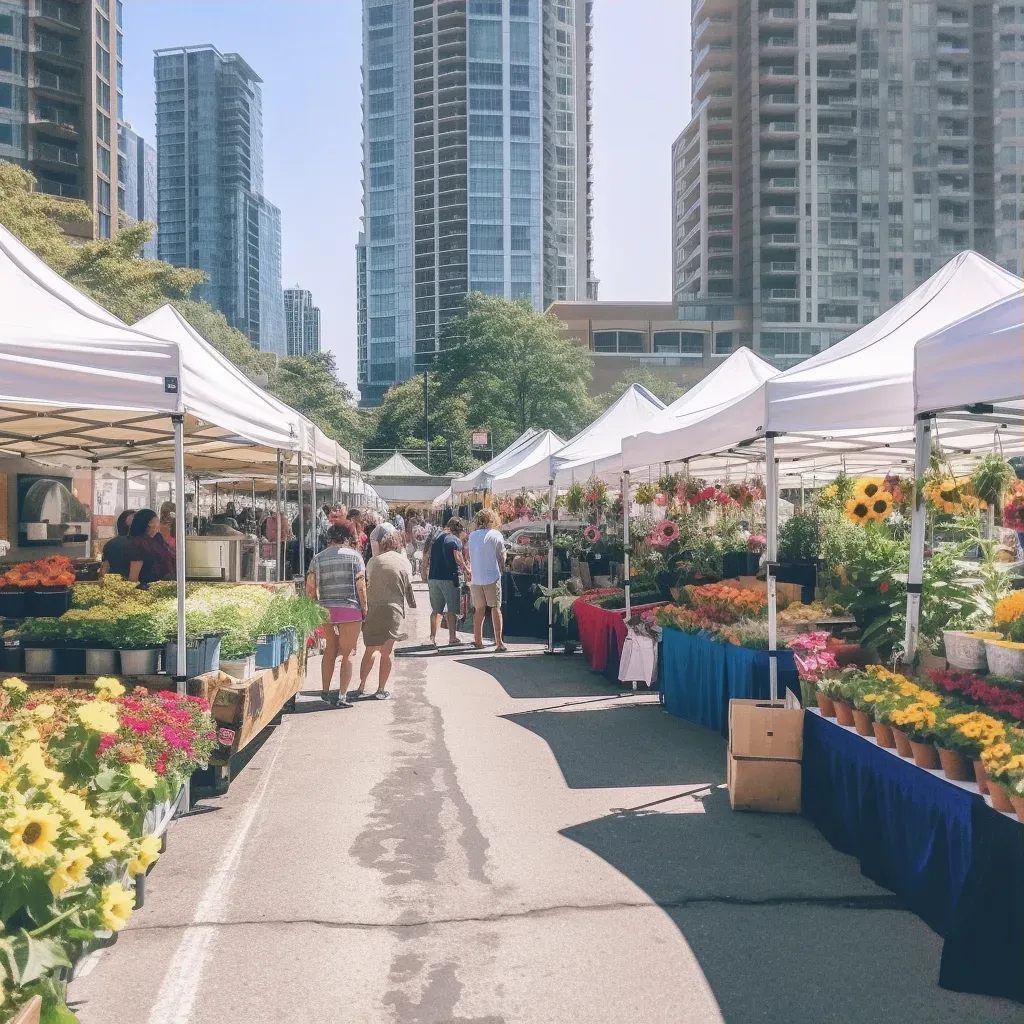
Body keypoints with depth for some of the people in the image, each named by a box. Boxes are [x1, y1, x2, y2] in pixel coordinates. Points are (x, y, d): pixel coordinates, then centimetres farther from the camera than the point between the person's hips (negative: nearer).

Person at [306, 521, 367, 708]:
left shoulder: (318, 558, 7)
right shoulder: (354, 556, -2)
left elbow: (310, 587, 3)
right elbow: (361, 586, -7)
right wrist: (364, 609, 1)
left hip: (326, 609, 4)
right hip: (350, 609, -4)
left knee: (330, 651, 19)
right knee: (347, 653, 3)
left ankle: (326, 692, 24)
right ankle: (342, 696, 0)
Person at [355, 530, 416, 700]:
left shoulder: (373, 561, 4)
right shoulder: (403, 562, 2)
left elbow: (365, 584, 7)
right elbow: (408, 586, 5)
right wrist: (412, 604, 20)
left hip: (372, 608, 2)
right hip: (393, 609, -2)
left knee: (370, 650, 15)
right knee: (386, 651, 7)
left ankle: (361, 687, 13)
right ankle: (381, 689, 9)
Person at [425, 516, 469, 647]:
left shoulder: (435, 538, 13)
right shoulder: (455, 540, -7)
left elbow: (428, 557, 15)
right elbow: (458, 559, -12)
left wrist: (427, 575, 21)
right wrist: (467, 571, 3)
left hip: (433, 577, 6)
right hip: (449, 578, -6)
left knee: (436, 609, 13)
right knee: (452, 609, 1)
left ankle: (433, 637, 12)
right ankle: (452, 638, 0)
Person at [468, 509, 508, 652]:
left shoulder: (472, 536, 6)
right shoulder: (496, 535, -4)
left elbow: (470, 556, 11)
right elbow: (502, 556, 1)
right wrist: (502, 569, 16)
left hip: (476, 578, 4)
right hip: (492, 577, -4)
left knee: (479, 609, 13)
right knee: (496, 609, 0)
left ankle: (478, 640, 19)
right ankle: (499, 642, -4)